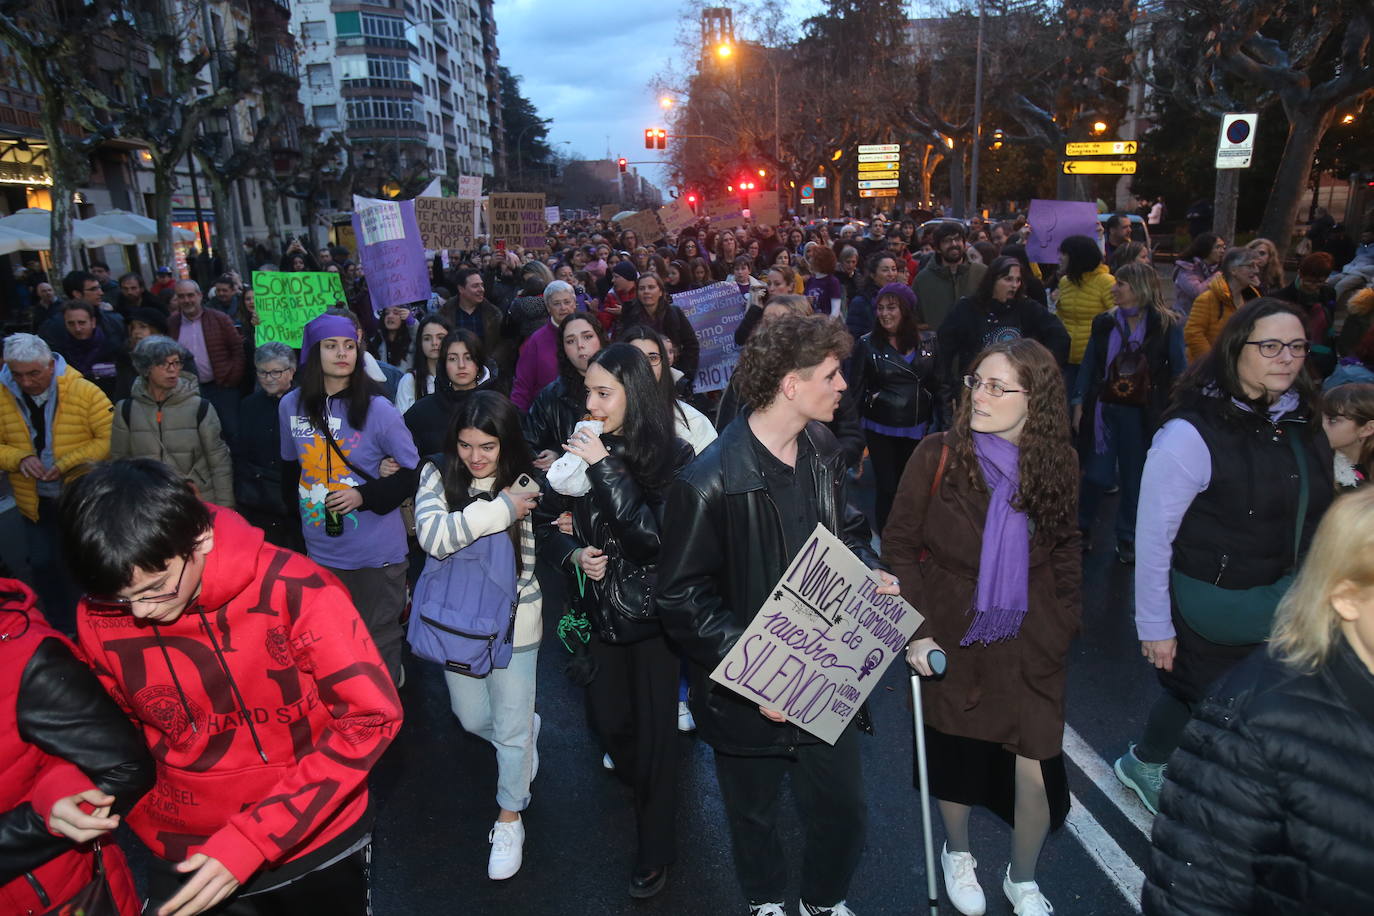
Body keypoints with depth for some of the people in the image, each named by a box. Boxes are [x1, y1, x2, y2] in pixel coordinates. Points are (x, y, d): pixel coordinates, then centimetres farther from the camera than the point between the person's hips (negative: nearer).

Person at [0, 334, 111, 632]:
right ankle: (63, 632, 33)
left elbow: (112, 440, -18)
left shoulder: (85, 392, -16)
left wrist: (68, 463, -25)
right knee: (44, 567, 15)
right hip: (36, 504, 4)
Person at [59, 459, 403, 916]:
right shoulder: (100, 618, -12)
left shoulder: (292, 590, -24)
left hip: (318, 846, -1)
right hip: (186, 859, 2)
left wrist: (250, 842, -23)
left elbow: (370, 718, -21)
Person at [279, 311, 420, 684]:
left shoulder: (378, 409, -10)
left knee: (379, 641, 7)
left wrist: (365, 496, -18)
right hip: (320, 551, 4)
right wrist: (295, 508, 16)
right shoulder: (291, 406, 2)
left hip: (376, 554, -3)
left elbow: (415, 473, -8)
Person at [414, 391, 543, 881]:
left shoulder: (525, 482, -12)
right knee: (474, 719, 20)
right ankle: (528, 730, 55)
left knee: (511, 727, 10)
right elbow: (433, 535, -24)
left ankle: (509, 821, 35)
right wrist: (500, 510, -27)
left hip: (513, 622, -2)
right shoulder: (438, 474, -9)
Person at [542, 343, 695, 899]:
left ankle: (655, 853, 30)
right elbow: (555, 530, 6)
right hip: (601, 611, 4)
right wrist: (574, 553, -15)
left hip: (653, 614, -4)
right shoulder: (583, 449, -4)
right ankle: (642, 780, 51)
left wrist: (605, 468, -27)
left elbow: (652, 537, -26)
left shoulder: (672, 456, -17)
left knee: (653, 730, 6)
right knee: (607, 720, 16)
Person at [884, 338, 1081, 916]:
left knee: (1037, 774, 4)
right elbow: (899, 545, -10)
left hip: (1031, 649, 2)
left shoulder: (1056, 463, -4)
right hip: (954, 642, -2)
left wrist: (1064, 624, 6)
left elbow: (1065, 553, 10)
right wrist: (915, 630, -16)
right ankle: (957, 853, 48)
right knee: (956, 762, 16)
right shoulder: (938, 456, -14)